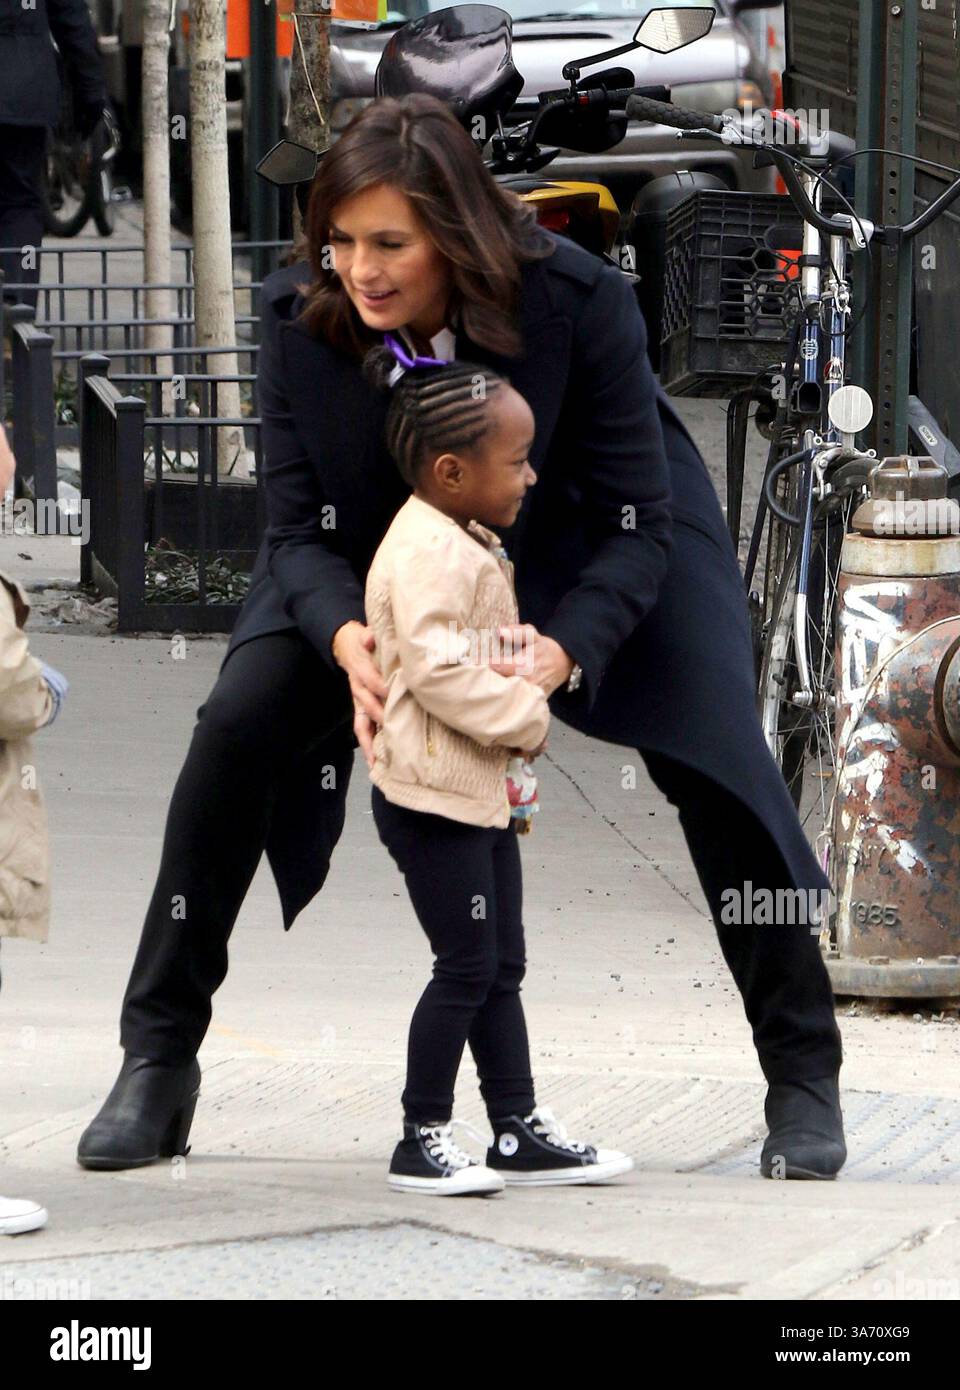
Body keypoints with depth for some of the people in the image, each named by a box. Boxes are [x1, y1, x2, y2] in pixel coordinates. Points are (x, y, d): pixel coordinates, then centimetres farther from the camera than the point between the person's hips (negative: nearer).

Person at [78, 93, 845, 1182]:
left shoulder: (577, 302, -34)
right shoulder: (299, 316, -27)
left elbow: (634, 522, -27)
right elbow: (300, 526, -18)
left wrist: (560, 653, -45)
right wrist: (346, 640, -40)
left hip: (576, 541, -2)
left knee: (715, 755, -17)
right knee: (239, 726, -17)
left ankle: (802, 1072, 2)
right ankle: (159, 1059, -3)